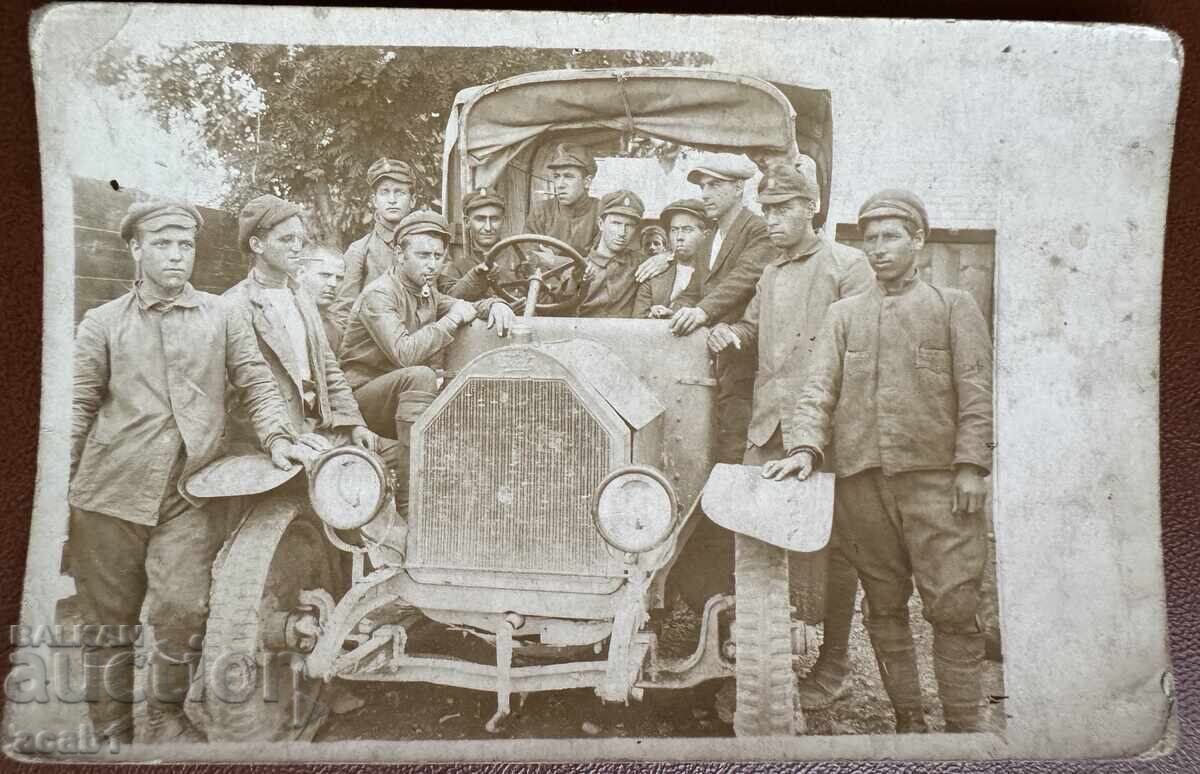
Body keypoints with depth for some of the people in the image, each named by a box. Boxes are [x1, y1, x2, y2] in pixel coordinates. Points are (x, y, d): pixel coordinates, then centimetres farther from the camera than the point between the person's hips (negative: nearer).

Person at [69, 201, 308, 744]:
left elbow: (255, 383, 6)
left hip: (189, 496, -1)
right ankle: (110, 728, 26)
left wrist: (276, 438, -11)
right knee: (106, 619, 8)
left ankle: (166, 718, 12)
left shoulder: (223, 316, 9)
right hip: (109, 494, 1)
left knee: (182, 609, -12)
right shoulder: (101, 323, 8)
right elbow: (79, 407, 7)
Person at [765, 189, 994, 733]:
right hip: (861, 477, 3)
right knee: (884, 605, 9)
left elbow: (976, 391, 2)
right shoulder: (844, 314, 14)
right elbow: (818, 388, 4)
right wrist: (805, 447, -13)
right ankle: (908, 717, 21)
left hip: (935, 475, -2)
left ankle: (964, 724, 5)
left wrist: (972, 465, -8)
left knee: (952, 604, -6)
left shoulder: (953, 306, 9)